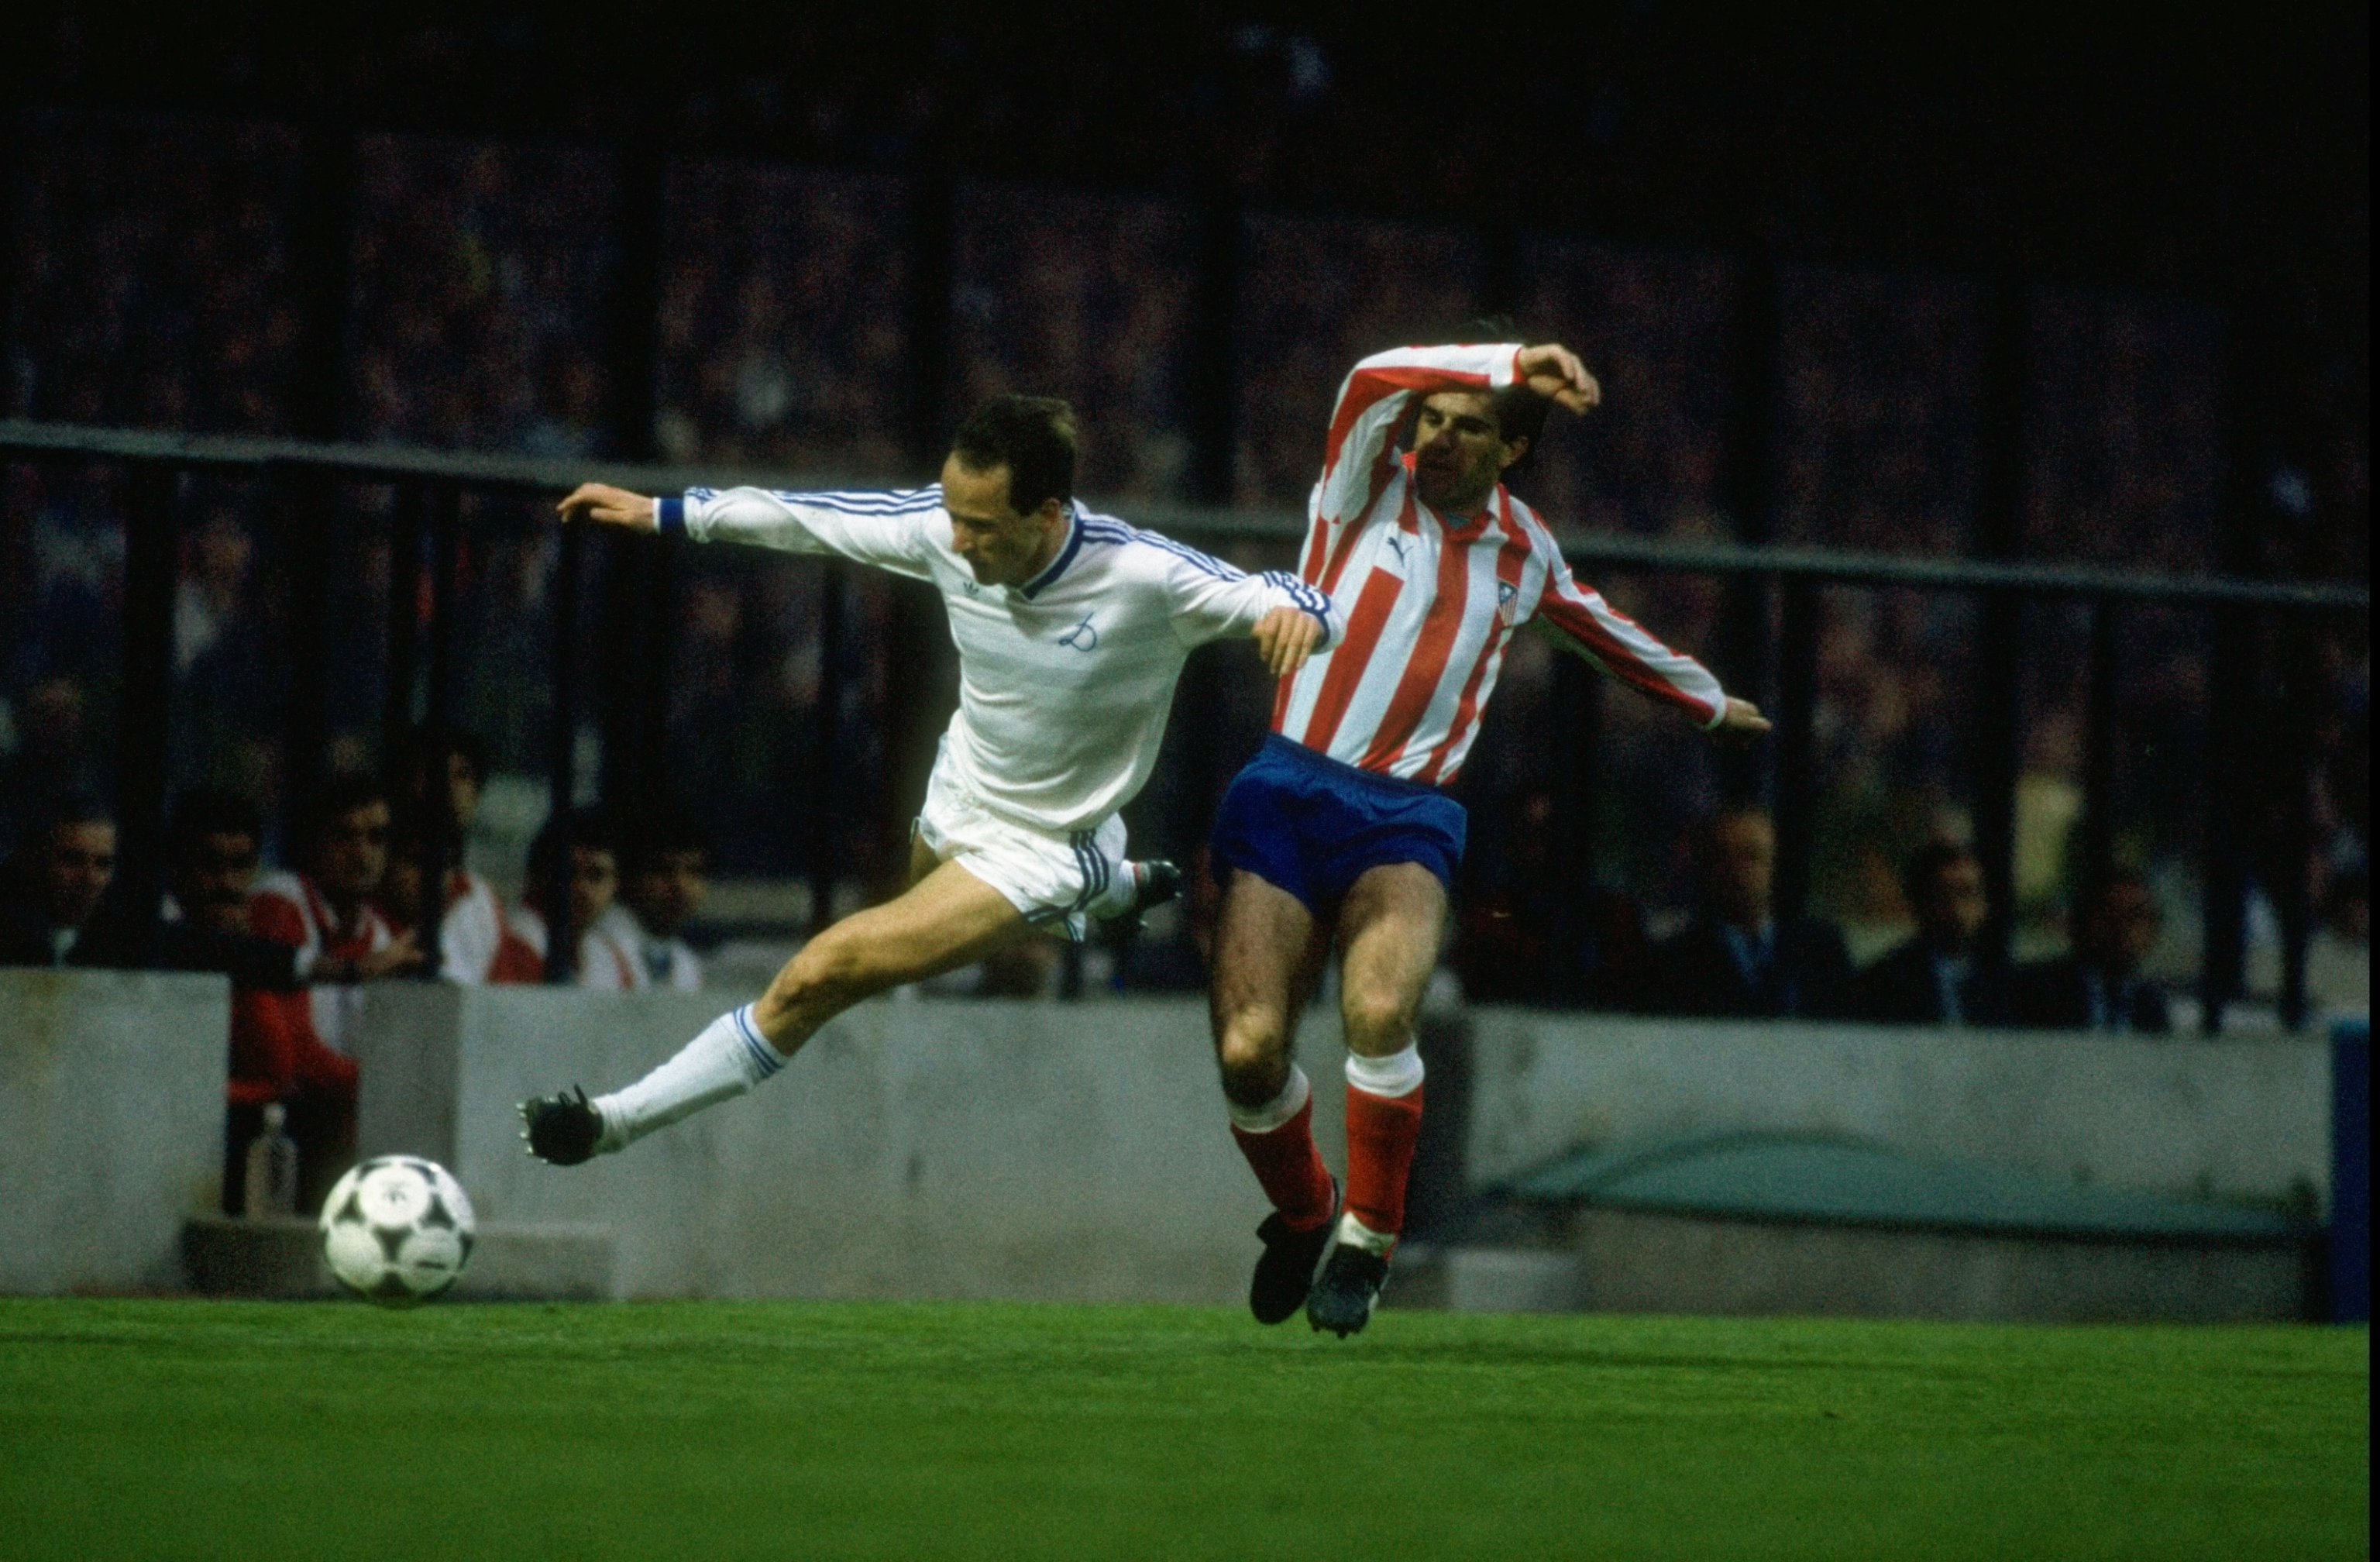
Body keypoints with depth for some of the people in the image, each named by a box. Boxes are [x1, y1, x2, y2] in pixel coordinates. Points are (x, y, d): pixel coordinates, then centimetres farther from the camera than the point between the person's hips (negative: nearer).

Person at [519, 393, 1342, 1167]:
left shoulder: (1143, 576, -33)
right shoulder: (944, 529, -20)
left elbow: (1303, 605, -26)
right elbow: (811, 519, -4)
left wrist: (1291, 612, -50)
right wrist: (662, 513, -1)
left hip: (1040, 853, -6)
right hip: (955, 799, 7)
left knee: (822, 973, -19)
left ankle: (617, 1119, -8)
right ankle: (1118, 888, 66)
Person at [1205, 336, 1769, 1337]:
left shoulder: (1525, 552, 13)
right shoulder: (1368, 491, 3)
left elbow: (1605, 633, 34)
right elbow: (1374, 381, -18)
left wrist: (1708, 702, 48)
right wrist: (1515, 364, -26)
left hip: (1407, 815, 1)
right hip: (1290, 794, -1)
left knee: (1378, 1014, -28)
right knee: (1249, 1052, -13)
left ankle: (1368, 1239, -7)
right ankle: (1302, 1217, 19)